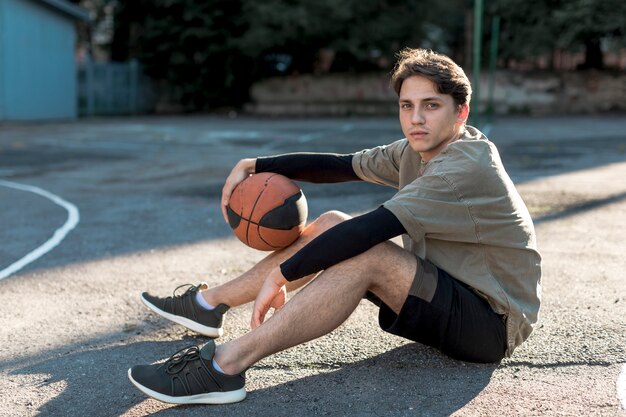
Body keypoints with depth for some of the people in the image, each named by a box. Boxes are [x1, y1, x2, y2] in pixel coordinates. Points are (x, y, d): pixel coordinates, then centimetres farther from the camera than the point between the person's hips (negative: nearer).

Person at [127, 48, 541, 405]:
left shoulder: (468, 166, -23)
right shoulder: (418, 151, 5)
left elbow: (371, 229, -31)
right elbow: (341, 166, 7)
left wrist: (282, 274, -27)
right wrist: (255, 165, -3)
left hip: (491, 324, -9)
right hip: (449, 296, 9)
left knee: (364, 250, -31)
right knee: (332, 224, 1)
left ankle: (226, 366, -33)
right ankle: (209, 303, 8)